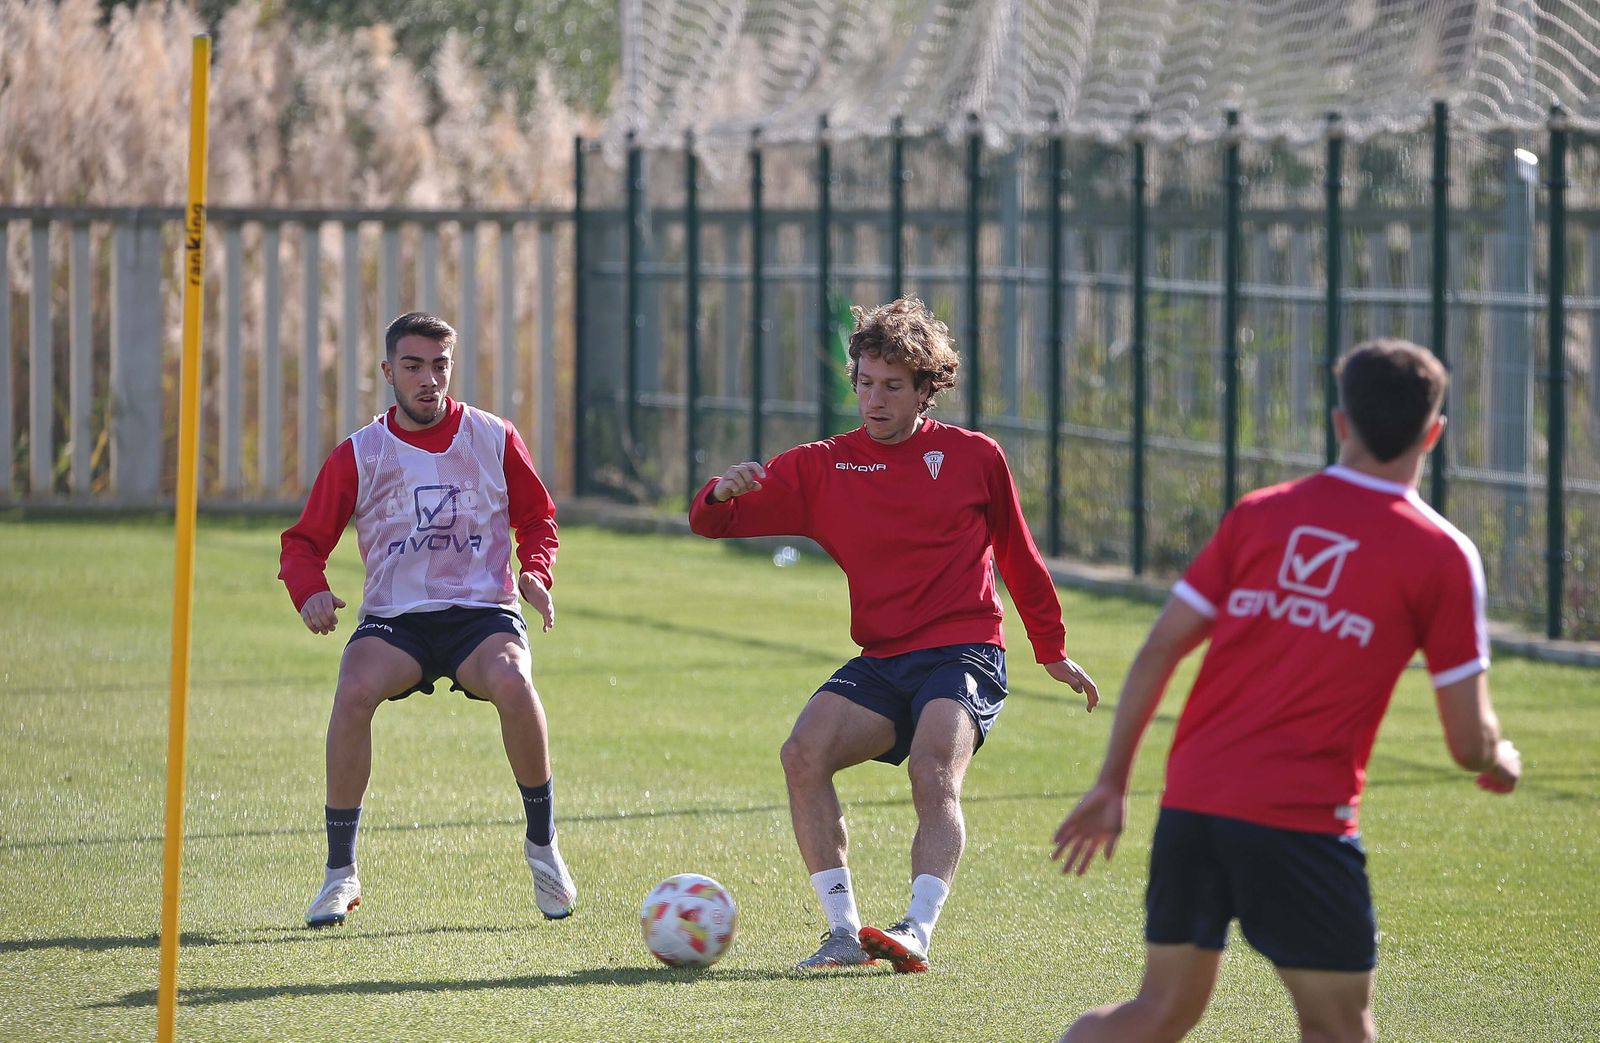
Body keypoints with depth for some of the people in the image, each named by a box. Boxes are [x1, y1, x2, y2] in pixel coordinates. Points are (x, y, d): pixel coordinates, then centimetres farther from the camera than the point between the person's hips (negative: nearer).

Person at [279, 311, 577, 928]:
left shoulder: (494, 439, 5)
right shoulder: (359, 455, 4)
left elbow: (537, 518, 16)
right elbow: (304, 543, 6)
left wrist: (534, 572, -5)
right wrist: (310, 592, -15)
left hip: (482, 610, -1)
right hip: (394, 619, 1)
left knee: (511, 682, -34)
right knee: (355, 690, -31)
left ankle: (542, 843, -11)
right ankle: (340, 873, -19)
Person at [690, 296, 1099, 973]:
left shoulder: (973, 457, 7)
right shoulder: (823, 467, 9)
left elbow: (1018, 559, 20)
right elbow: (710, 522, 4)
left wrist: (1052, 652, 26)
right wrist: (722, 492, -20)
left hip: (964, 654, -3)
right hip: (880, 662, 3)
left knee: (934, 776, -28)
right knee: (805, 753, -22)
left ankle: (918, 933, -35)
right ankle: (844, 930, -20)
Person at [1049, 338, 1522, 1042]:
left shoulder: (1259, 514, 9)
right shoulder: (1441, 555, -2)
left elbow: (1158, 652, 7)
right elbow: (1469, 745, 0)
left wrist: (1112, 782, 15)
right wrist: (1502, 762, 24)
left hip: (1192, 800, 5)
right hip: (1302, 819, -4)